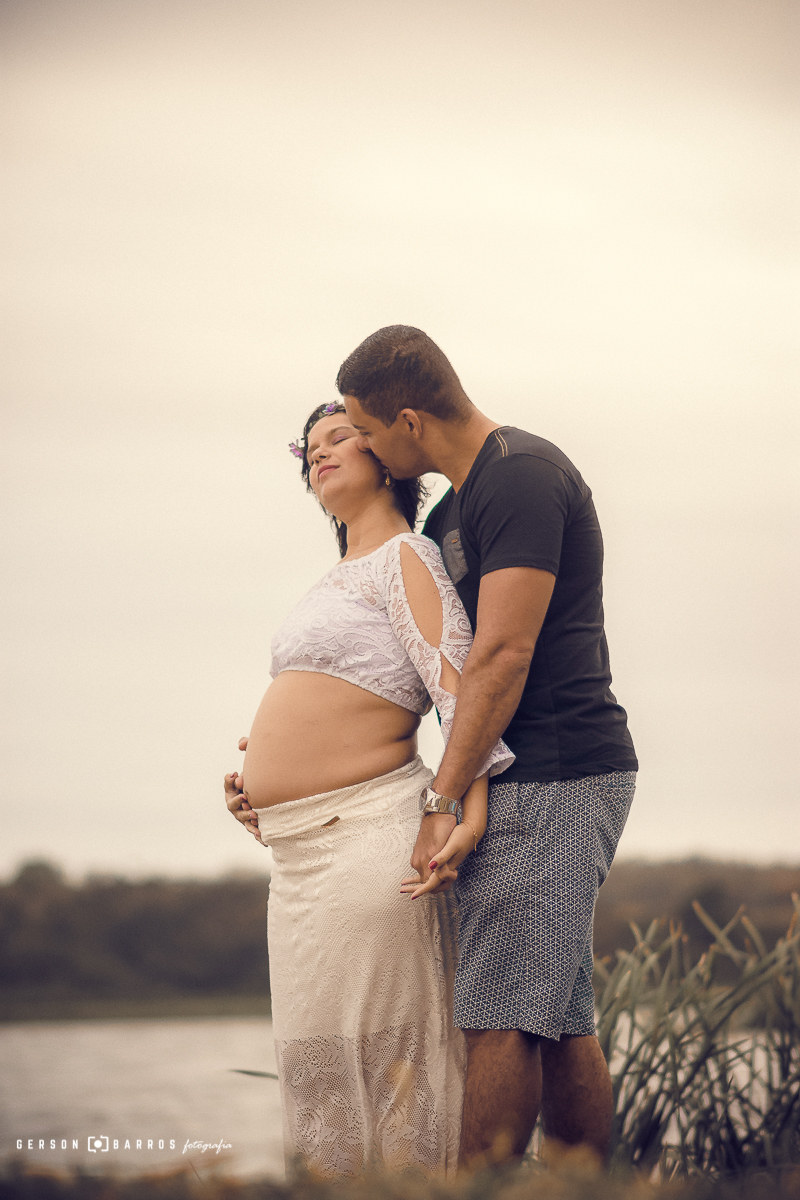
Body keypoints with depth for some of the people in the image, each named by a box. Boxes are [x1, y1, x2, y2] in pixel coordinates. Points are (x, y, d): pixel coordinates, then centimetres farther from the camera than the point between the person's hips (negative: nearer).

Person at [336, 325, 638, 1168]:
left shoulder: (521, 476, -12)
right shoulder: (453, 512, 20)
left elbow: (502, 655, -19)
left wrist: (445, 800, -18)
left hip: (553, 781, -10)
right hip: (538, 785, 10)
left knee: (500, 1015, -10)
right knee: (560, 1019, 9)